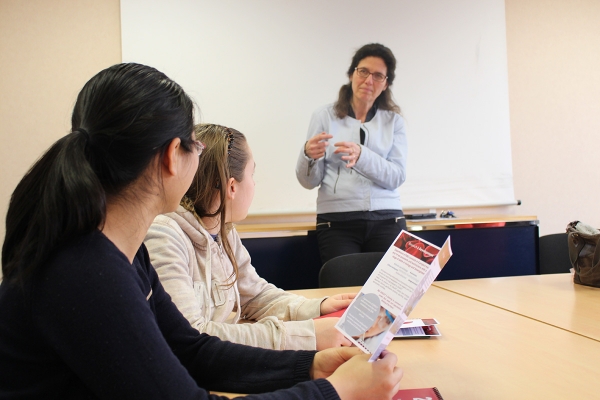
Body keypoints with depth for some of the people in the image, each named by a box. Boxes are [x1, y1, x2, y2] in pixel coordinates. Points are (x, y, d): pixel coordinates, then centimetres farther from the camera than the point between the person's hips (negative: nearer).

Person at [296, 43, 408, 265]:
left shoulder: (393, 121, 9)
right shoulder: (325, 116, 5)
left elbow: (397, 176, -3)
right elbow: (309, 182, 4)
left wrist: (361, 155, -20)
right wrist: (309, 155, -18)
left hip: (386, 220, 1)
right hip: (337, 222, -1)